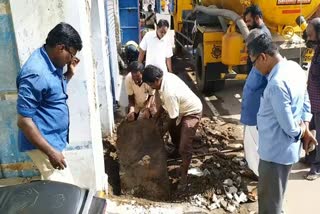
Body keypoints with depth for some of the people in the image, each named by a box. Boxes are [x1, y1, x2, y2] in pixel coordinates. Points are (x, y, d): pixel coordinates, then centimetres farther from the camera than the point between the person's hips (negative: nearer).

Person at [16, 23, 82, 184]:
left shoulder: (51, 61, 2)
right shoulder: (36, 74, -27)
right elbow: (24, 120, -26)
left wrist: (69, 74, 2)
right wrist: (51, 151, -25)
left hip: (53, 139, 9)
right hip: (42, 143, -9)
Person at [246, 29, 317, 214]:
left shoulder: (277, 84, -30)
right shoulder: (294, 67, -1)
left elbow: (289, 128, -23)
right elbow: (305, 102, 11)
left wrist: (301, 132, -3)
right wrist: (305, 129, 4)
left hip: (276, 151, -9)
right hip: (285, 148, 9)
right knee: (273, 196, 29)